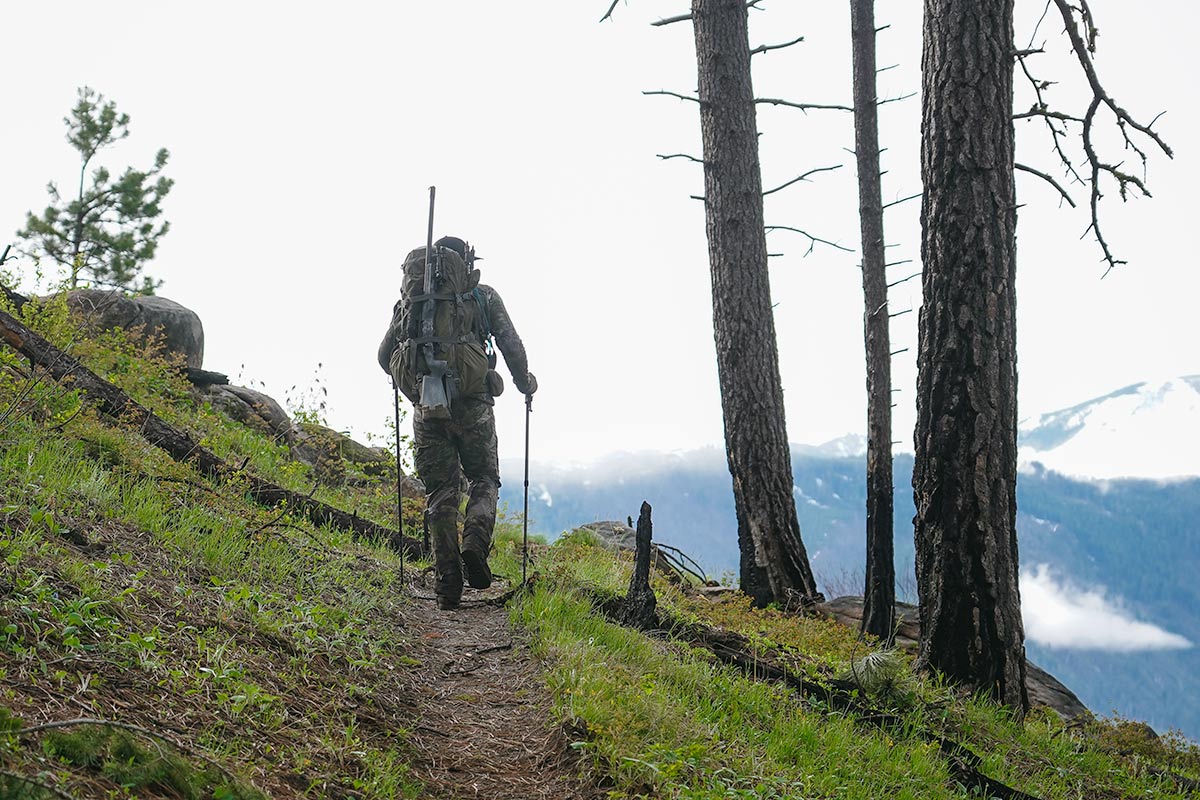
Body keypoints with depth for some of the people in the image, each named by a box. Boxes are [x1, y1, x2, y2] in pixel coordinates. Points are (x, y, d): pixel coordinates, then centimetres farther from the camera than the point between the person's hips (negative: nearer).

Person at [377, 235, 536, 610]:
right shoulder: (484, 296, 8)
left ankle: (448, 582, 1)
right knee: (484, 480, 14)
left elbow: (385, 354, 14)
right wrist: (525, 383, 21)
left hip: (427, 408, 2)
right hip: (472, 404, -2)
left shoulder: (412, 298, 13)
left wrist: (409, 381, 35)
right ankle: (475, 543, -14)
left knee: (440, 494, 8)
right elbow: (511, 344, 3)